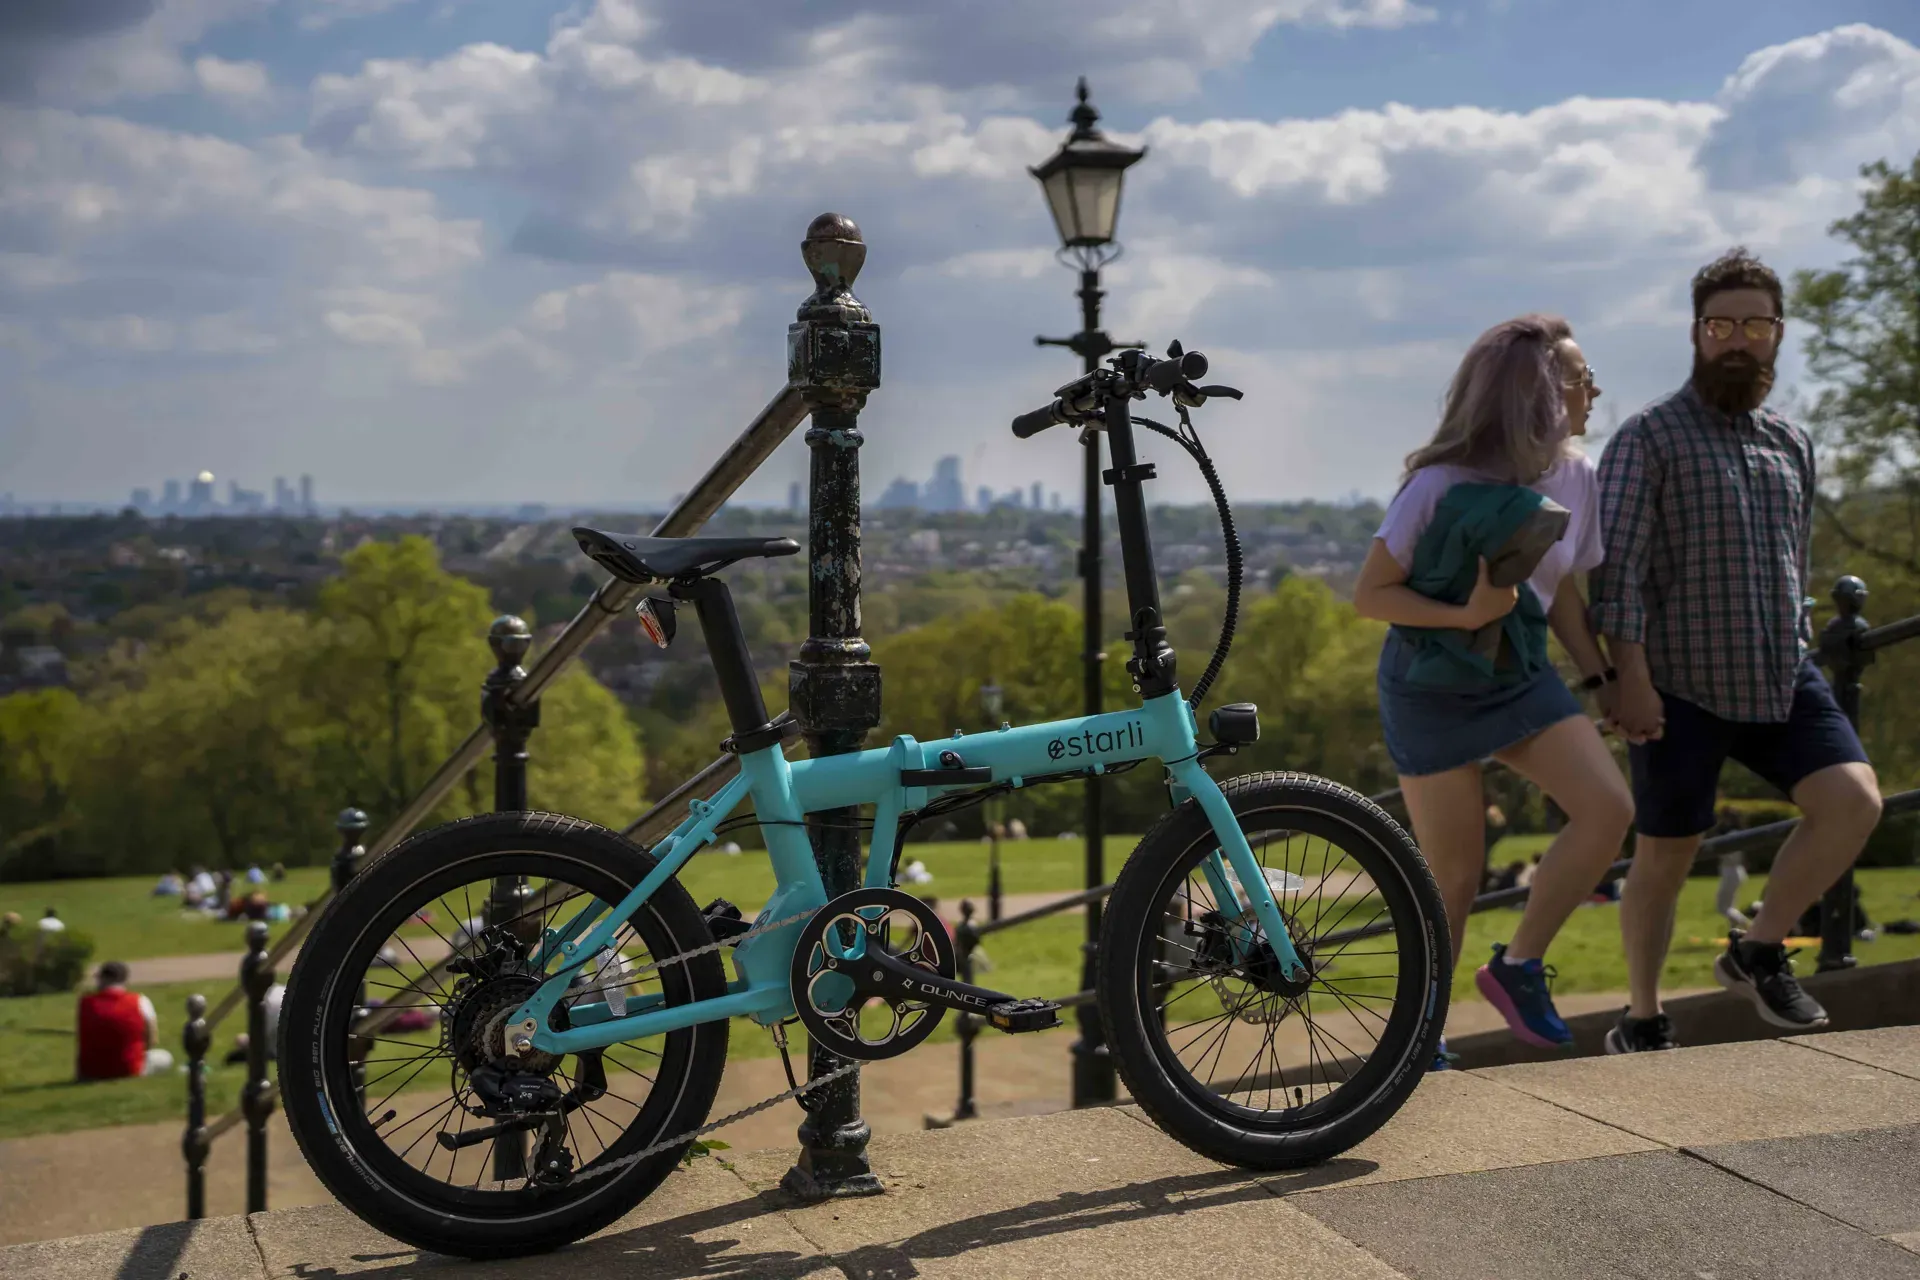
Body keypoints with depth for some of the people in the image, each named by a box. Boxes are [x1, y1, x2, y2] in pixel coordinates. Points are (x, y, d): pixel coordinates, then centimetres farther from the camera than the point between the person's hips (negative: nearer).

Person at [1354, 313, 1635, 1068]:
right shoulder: (1443, 484, -19)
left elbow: (1562, 592, 11)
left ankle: (1518, 966, 5)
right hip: (1432, 691, -5)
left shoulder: (1574, 477, -1)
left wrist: (1601, 678, 2)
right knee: (1454, 877, -1)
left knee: (1609, 808, -14)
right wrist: (1463, 615, -30)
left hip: (1521, 679, 5)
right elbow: (1370, 594, -16)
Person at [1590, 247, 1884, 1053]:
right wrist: (1630, 675, -18)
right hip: (1681, 686, -5)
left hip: (1783, 678, 5)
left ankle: (1759, 952, 5)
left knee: (1854, 801, -15)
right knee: (1664, 857, 4)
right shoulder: (1650, 436, -5)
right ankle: (1641, 1022, 22)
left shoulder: (1792, 444, 14)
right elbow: (1618, 566, -11)